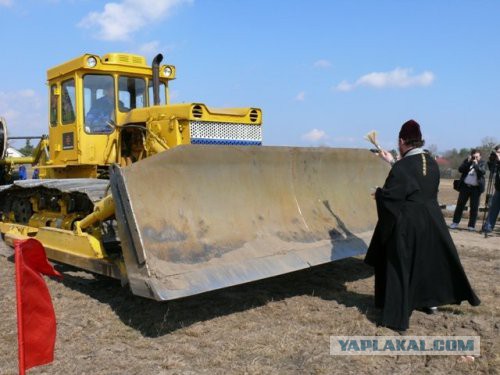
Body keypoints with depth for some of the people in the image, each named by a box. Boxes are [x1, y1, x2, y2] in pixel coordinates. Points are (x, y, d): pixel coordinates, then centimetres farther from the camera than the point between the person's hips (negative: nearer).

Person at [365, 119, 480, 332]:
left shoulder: (401, 167, -19)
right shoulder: (431, 163, 4)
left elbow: (390, 196, -18)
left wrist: (378, 193, 3)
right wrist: (393, 162, 27)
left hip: (406, 224, -7)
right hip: (431, 221, 7)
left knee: (400, 268, 2)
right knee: (430, 260, 23)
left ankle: (397, 317, 6)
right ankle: (429, 300, 41)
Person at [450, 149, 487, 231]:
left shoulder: (482, 163, 3)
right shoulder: (467, 161, 8)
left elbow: (483, 172, -15)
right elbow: (460, 169, -5)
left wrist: (476, 164, -18)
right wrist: (468, 162, -13)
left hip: (476, 188, -2)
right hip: (465, 186, 2)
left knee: (474, 207, 0)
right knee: (460, 205, 5)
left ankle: (472, 225, 7)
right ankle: (455, 222, 14)